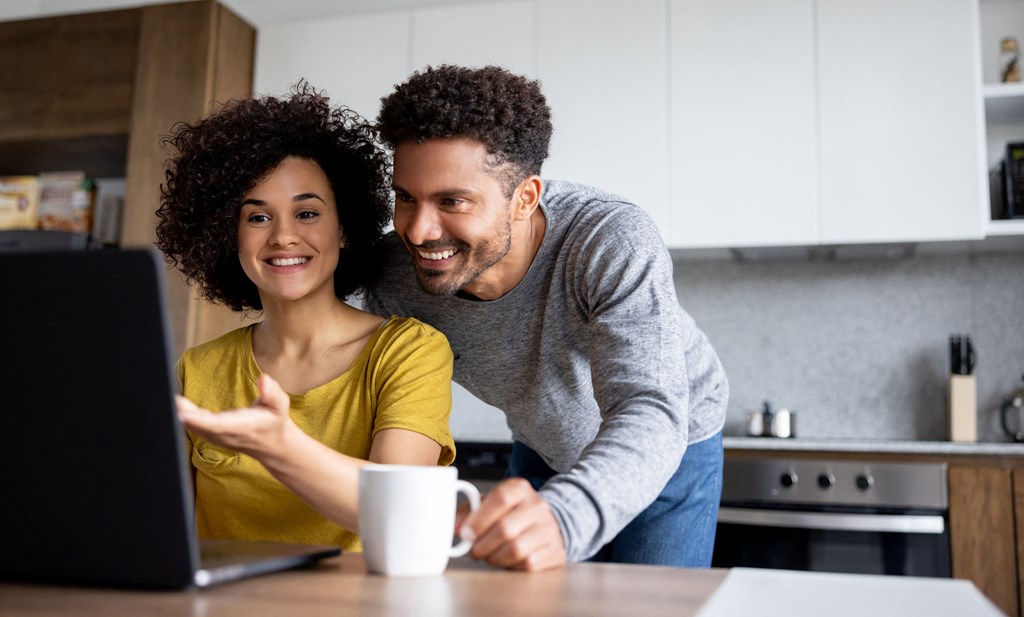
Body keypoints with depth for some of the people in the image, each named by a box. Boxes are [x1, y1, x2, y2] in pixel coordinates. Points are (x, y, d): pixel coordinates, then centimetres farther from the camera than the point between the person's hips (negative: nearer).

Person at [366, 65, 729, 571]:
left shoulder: (613, 243, -38)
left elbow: (650, 416, -48)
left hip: (671, 451, -3)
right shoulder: (396, 274, -25)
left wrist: (563, 519, -68)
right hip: (542, 455, 4)